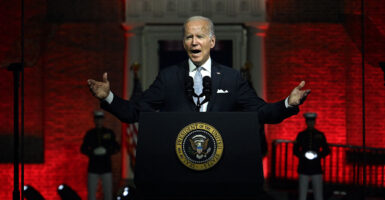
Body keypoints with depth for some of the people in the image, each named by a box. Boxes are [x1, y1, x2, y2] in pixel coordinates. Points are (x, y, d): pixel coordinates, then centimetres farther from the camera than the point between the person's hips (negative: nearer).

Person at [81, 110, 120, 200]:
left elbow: (117, 148, 7)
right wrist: (92, 152, -11)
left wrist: (107, 151, -13)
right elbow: (83, 149, 8)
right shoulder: (89, 134, 5)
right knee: (91, 192, -1)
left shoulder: (109, 133, 4)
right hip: (93, 168, 0)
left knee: (108, 192, -1)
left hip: (106, 167, 0)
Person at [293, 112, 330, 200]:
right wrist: (302, 155, -8)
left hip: (316, 167, 0)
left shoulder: (320, 135, 8)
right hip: (304, 168, 0)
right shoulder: (301, 135, 8)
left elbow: (326, 150, 10)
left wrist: (319, 155, -7)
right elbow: (295, 150, 10)